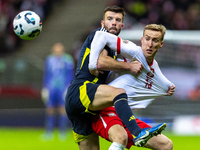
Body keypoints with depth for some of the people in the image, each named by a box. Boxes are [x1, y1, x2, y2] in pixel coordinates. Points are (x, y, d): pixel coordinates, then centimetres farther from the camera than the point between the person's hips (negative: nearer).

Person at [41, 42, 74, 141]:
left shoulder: (68, 60, -1)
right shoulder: (49, 60, 9)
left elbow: (70, 76, 1)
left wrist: (68, 89, -6)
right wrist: (44, 88, 13)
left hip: (63, 89, -3)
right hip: (51, 89, 3)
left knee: (63, 110, -5)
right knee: (50, 110, 1)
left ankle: (62, 133, 2)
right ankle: (49, 133, 6)